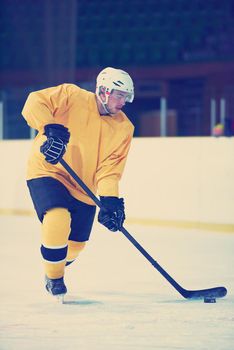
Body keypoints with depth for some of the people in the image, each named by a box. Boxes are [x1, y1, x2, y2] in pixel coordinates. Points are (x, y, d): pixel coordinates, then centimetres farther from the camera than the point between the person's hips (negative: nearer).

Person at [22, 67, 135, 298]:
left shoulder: (123, 128, -3)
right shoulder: (72, 97, -14)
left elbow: (110, 168, -8)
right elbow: (35, 102, -23)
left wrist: (109, 200, -23)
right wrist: (50, 128, -39)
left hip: (84, 189, 5)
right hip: (47, 172, -5)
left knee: (75, 244, 9)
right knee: (58, 219, -30)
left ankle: (56, 268, 46)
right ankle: (53, 278, -7)